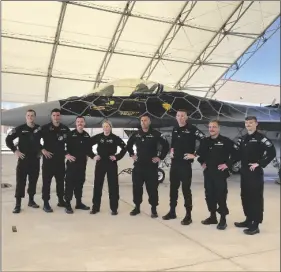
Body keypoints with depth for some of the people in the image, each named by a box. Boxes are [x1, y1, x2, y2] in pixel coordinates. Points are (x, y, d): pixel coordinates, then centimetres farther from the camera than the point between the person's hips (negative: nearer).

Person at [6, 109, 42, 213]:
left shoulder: (40, 129, 1)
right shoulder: (20, 129, -6)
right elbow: (8, 139, -1)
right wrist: (15, 150, -7)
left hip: (35, 159, 3)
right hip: (23, 158, -2)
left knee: (33, 181, 10)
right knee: (20, 181, -2)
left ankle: (31, 200, 24)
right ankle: (18, 204, 3)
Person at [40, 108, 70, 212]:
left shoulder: (65, 129, 5)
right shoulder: (45, 128, -5)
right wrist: (43, 149, -12)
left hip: (60, 159, 4)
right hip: (48, 158, -3)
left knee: (61, 181, 13)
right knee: (46, 181, 0)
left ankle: (61, 200, 27)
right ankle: (46, 203, 9)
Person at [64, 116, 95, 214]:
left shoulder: (87, 135, 10)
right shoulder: (70, 134, -5)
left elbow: (89, 149, 14)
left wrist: (93, 156, 0)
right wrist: (66, 154, -21)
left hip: (82, 162, 5)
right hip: (72, 162, -5)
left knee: (80, 182, 13)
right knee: (70, 183, -3)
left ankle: (79, 203, 24)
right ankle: (67, 204, 4)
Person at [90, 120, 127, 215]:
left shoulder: (115, 138, -4)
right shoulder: (98, 137, 0)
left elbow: (124, 148, 0)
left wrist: (117, 157, -8)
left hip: (111, 163, -2)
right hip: (100, 163, 2)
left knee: (113, 185, 1)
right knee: (97, 185, 6)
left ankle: (114, 208, 12)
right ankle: (95, 207, 19)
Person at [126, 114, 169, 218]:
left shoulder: (155, 134, -7)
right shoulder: (136, 134, 7)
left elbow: (166, 145, -7)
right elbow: (129, 144, 23)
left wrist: (160, 157, -8)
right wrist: (132, 154, 13)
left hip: (151, 165, -4)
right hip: (138, 165, 4)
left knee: (152, 188, 0)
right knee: (136, 187, 10)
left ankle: (154, 209, 13)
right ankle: (137, 207, 24)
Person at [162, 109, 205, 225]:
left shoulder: (192, 129, -9)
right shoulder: (174, 129, 11)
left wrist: (195, 155, -15)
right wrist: (171, 151, 11)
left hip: (186, 163, -7)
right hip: (174, 162, 7)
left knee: (186, 189, -2)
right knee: (173, 188, 14)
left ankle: (188, 215, 8)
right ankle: (172, 212, 27)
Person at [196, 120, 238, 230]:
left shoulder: (226, 141, -8)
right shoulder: (205, 141, 9)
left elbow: (235, 153, -10)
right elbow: (199, 153, 24)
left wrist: (228, 164, -12)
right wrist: (202, 162, 12)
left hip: (220, 173, -6)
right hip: (208, 172, 6)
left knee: (221, 196, -5)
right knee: (209, 195, 12)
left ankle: (223, 219, 7)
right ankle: (212, 216, 26)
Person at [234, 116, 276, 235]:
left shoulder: (261, 138, -8)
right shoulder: (242, 139, 13)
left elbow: (272, 152, -15)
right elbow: (237, 154, 13)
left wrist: (260, 164, -17)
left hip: (256, 173, -7)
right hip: (244, 172, 7)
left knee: (256, 198, -5)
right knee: (245, 197, 14)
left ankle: (255, 225, 1)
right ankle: (249, 220, 27)